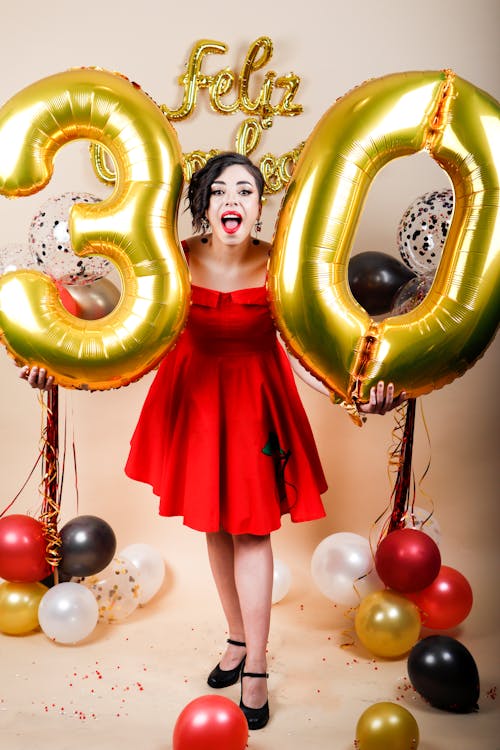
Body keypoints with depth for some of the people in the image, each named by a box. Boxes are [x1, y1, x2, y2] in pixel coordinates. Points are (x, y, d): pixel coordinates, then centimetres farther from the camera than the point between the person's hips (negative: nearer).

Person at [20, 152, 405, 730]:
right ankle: (237, 641, 34)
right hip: (194, 395, 2)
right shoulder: (176, 260, -13)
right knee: (214, 524, 13)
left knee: (251, 528, 0)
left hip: (255, 397, -2)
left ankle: (255, 670, 14)